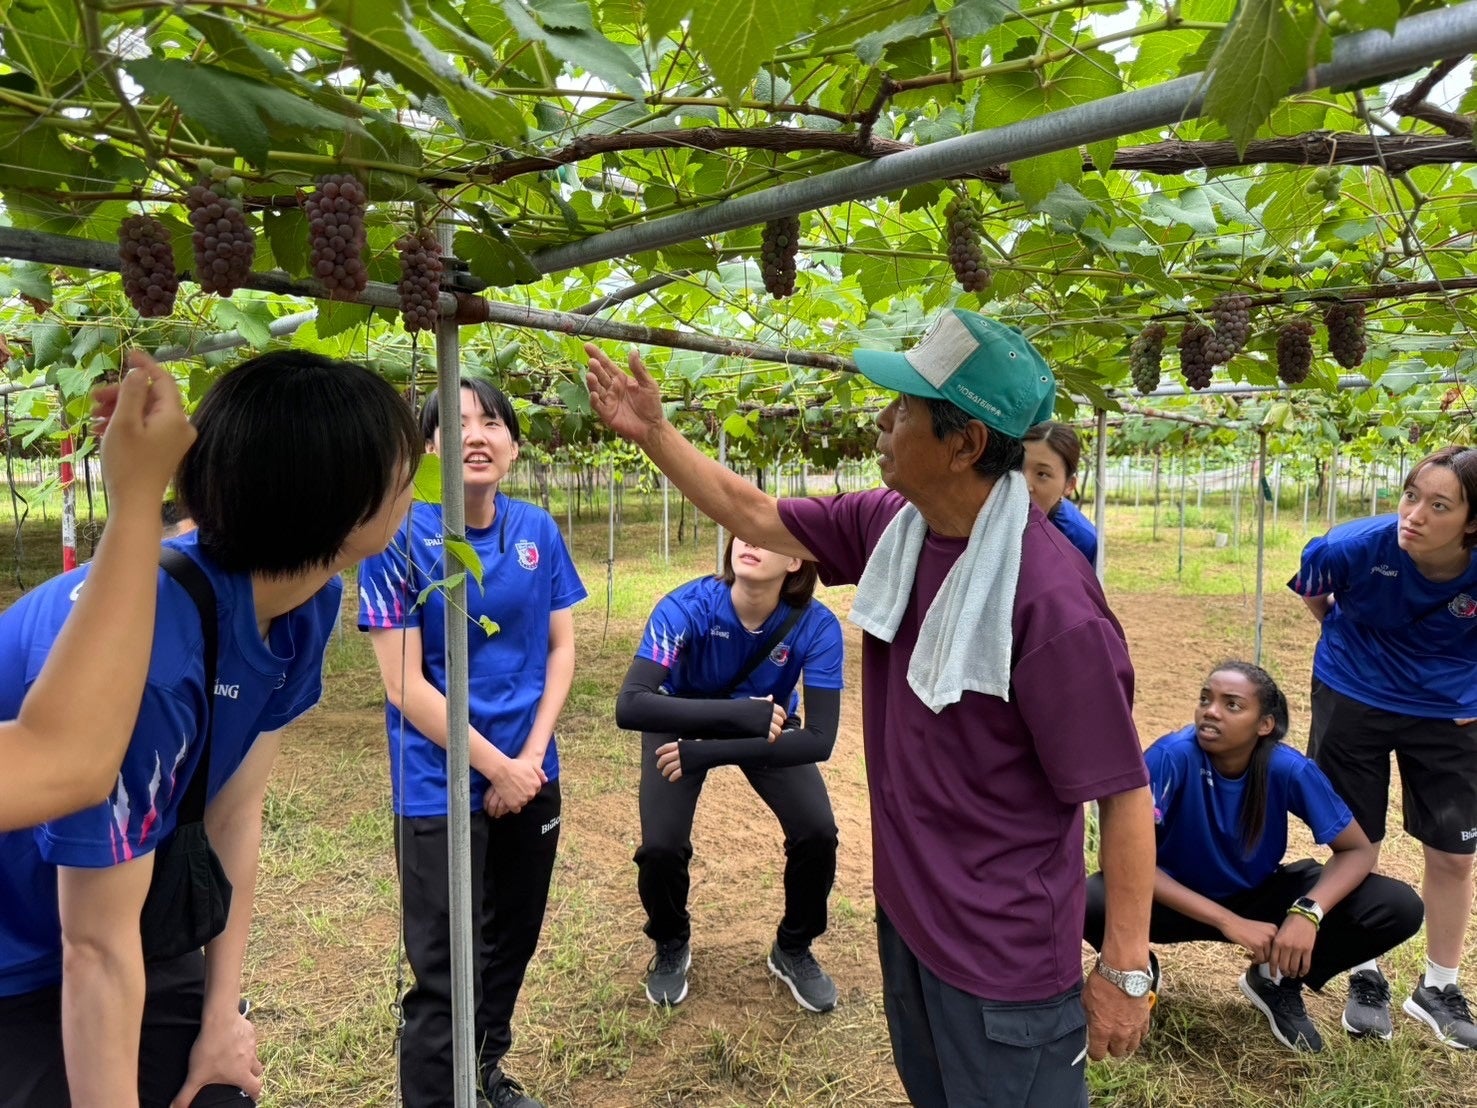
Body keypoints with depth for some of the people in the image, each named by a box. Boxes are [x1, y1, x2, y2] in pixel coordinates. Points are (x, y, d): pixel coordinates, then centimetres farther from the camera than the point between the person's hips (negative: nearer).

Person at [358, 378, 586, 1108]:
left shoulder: (538, 531, -1)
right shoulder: (399, 538, -14)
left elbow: (562, 648, 3)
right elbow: (403, 682, -16)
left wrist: (532, 755, -8)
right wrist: (495, 765, -14)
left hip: (531, 777, 5)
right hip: (441, 787, -5)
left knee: (512, 940, 20)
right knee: (444, 971, 5)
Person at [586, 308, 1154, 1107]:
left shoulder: (1050, 599, -29)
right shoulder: (890, 525, -8)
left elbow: (1122, 791, -21)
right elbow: (757, 518, 6)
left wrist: (1126, 970, -16)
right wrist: (650, 431, 4)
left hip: (1004, 956, -7)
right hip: (905, 913, 7)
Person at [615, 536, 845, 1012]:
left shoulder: (816, 627, -29)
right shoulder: (687, 607, -34)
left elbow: (819, 739, -31)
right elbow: (630, 704, -44)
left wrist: (708, 753, -36)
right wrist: (743, 712, -51)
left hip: (767, 727, 1)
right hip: (684, 723, -1)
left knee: (817, 833, -17)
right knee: (661, 847, -18)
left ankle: (793, 949, 14)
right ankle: (671, 947, 17)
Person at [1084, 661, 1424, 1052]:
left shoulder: (1289, 769, -21)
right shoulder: (1172, 755, -28)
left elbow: (1358, 849, -11)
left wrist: (1309, 911, -30)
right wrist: (1230, 922, -34)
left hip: (1259, 895, 3)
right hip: (1178, 898, -3)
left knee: (1400, 908, -15)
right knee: (1091, 902, -35)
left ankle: (1277, 981, 9)